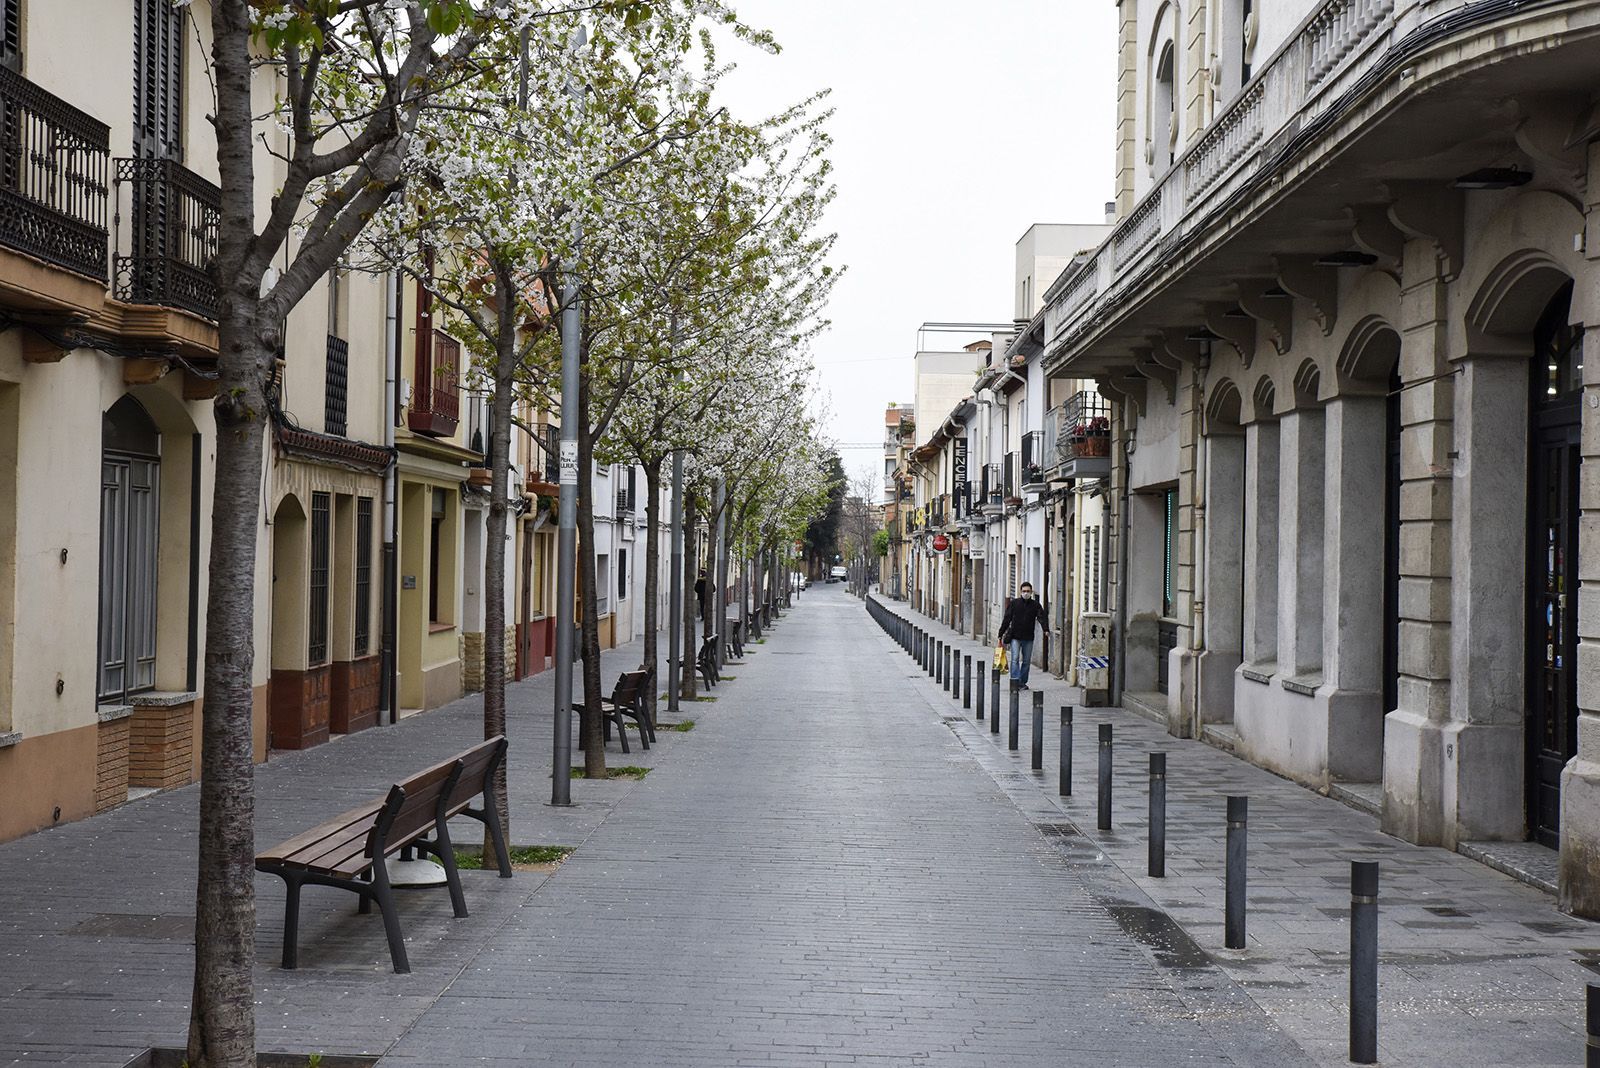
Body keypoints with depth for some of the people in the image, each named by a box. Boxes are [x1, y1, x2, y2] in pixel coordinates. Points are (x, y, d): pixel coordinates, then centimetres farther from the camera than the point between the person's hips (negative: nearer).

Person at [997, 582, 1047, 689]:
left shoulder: (1036, 605, 4)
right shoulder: (1014, 603, 2)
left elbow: (1041, 617, -10)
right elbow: (1007, 619, 4)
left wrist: (1045, 629, -30)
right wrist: (1001, 634, 3)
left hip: (1028, 638, 2)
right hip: (1015, 637, -2)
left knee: (1026, 661, 8)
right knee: (1015, 659, -12)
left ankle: (1023, 682, 17)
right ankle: (1015, 681, -16)